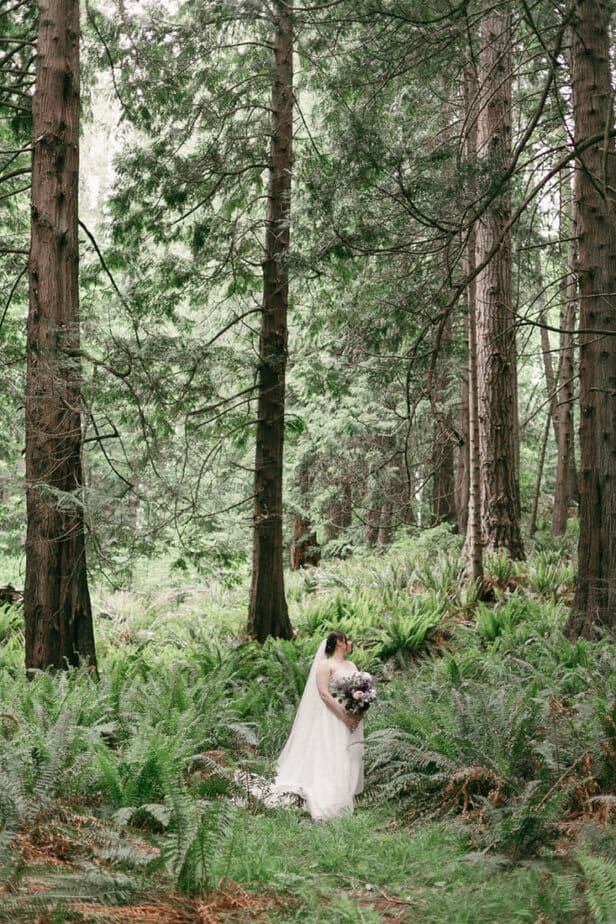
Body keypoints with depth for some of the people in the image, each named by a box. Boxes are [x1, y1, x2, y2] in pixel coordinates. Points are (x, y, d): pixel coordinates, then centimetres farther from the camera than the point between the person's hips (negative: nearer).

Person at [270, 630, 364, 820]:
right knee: (331, 758, -10)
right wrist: (344, 715, -18)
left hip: (352, 719, 7)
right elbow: (323, 693, -13)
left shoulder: (351, 666, 16)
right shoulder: (325, 664, -4)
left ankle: (345, 798, 10)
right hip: (333, 719, -7)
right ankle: (327, 801, -11)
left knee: (350, 759, 6)